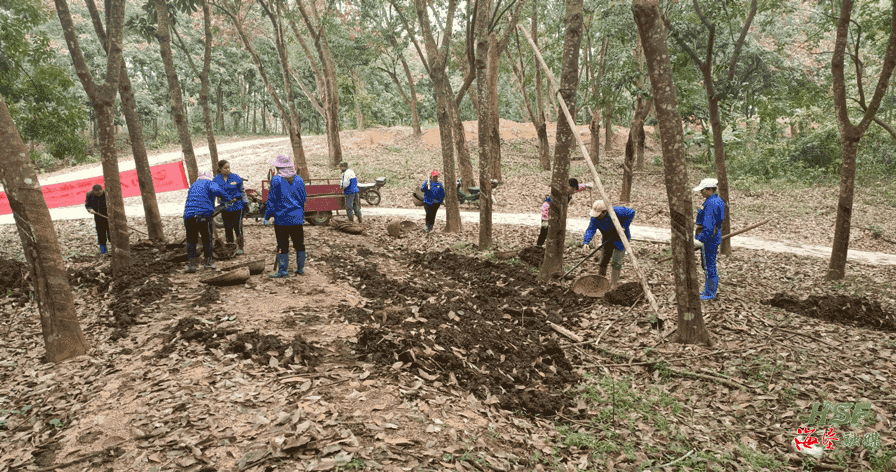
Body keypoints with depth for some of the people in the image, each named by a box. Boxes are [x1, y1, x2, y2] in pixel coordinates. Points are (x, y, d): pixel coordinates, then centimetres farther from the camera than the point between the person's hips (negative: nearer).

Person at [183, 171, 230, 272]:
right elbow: (217, 191, -15)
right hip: (204, 215, -4)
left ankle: (191, 264, 5)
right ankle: (208, 262, 16)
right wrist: (226, 199, -1)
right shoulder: (209, 183, 9)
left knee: (191, 241, 10)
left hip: (189, 215, 4)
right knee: (207, 239, 10)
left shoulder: (193, 186, 28)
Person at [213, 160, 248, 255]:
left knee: (238, 227, -2)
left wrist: (246, 203, 2)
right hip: (225, 208, 2)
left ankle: (240, 247, 8)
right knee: (228, 228, 9)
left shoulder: (236, 178, -3)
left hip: (237, 206, -2)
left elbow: (242, 191, 4)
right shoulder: (216, 180, 2)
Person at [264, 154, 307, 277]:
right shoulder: (299, 180, 7)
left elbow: (272, 199, -6)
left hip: (282, 218, -4)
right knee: (299, 244, 11)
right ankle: (300, 268, 17)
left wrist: (267, 216, 1)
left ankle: (283, 270, 6)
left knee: (283, 245, 2)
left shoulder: (276, 180, -7)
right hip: (297, 218, 4)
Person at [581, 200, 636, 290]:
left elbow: (632, 212, -19)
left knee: (616, 262, -9)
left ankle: (612, 286, -3)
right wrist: (585, 243, -46)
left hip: (620, 238, -5)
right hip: (607, 240, 5)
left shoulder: (616, 212, -30)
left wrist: (624, 227, -24)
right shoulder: (595, 218, -17)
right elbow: (590, 230, -28)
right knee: (603, 262, 7)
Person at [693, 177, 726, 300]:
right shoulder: (717, 200, 11)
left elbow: (709, 225, -28)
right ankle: (712, 288, 33)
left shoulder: (711, 204, -22)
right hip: (714, 236, 11)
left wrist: (700, 239, -29)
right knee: (708, 264, 20)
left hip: (709, 237, -11)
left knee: (709, 265, -1)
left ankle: (710, 293, 9)